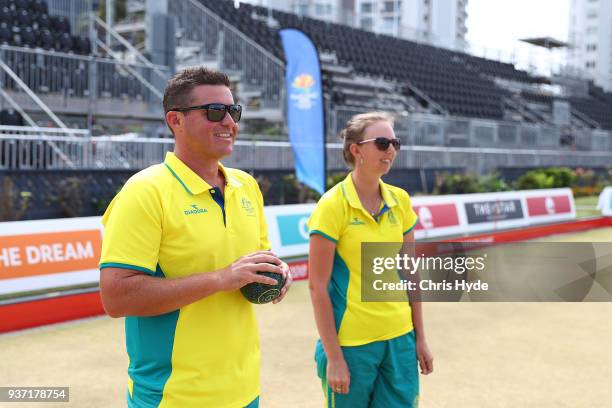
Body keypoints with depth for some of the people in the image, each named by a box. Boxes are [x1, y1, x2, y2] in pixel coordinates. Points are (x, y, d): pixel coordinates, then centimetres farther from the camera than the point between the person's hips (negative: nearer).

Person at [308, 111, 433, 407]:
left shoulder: (400, 201, 3)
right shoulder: (333, 205, -12)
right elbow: (317, 286, -12)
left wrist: (419, 338, 9)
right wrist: (333, 357, -12)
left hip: (400, 338, 5)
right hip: (350, 343, -4)